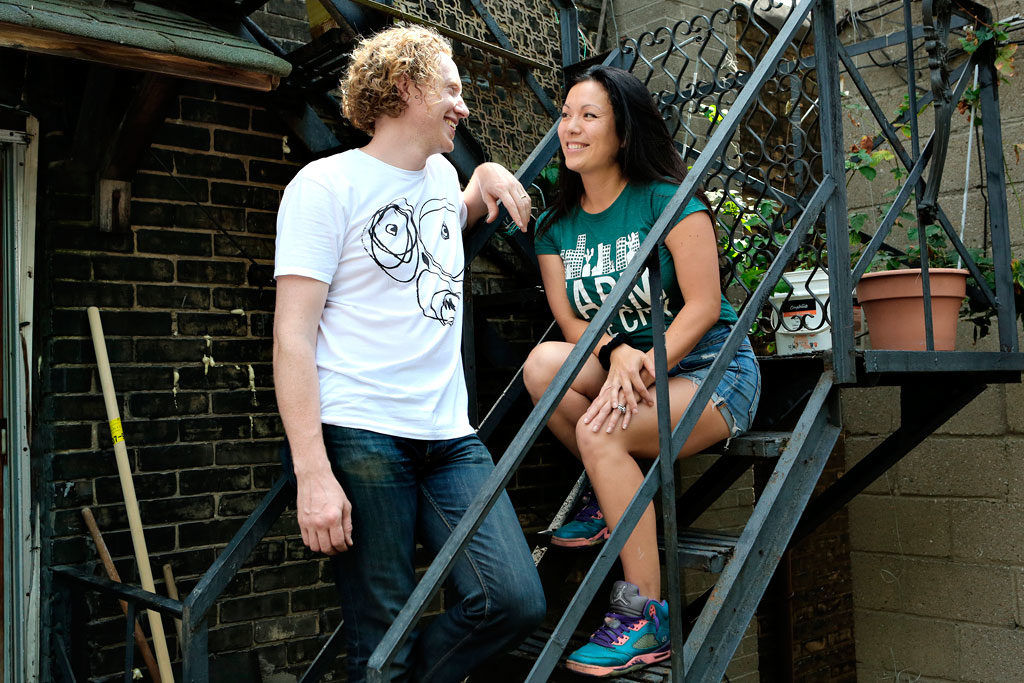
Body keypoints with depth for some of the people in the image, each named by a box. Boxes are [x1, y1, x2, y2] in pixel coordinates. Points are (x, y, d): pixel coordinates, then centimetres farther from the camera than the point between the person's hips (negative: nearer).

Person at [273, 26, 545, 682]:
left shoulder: (442, 174, 18)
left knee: (516, 601, -6)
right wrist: (312, 474, -18)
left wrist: (489, 176, 22)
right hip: (361, 438, -6)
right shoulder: (326, 185, -3)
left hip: (451, 437, 6)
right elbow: (293, 337, -9)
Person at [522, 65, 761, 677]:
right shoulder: (555, 227, 7)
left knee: (600, 431, -31)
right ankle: (614, 496, -3)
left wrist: (643, 368, -26)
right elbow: (570, 321, 0)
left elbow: (703, 305, -15)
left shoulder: (667, 200, -9)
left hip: (709, 370, -5)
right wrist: (617, 352, -21)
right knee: (543, 362, -24)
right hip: (624, 368, 5)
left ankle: (647, 619, -19)